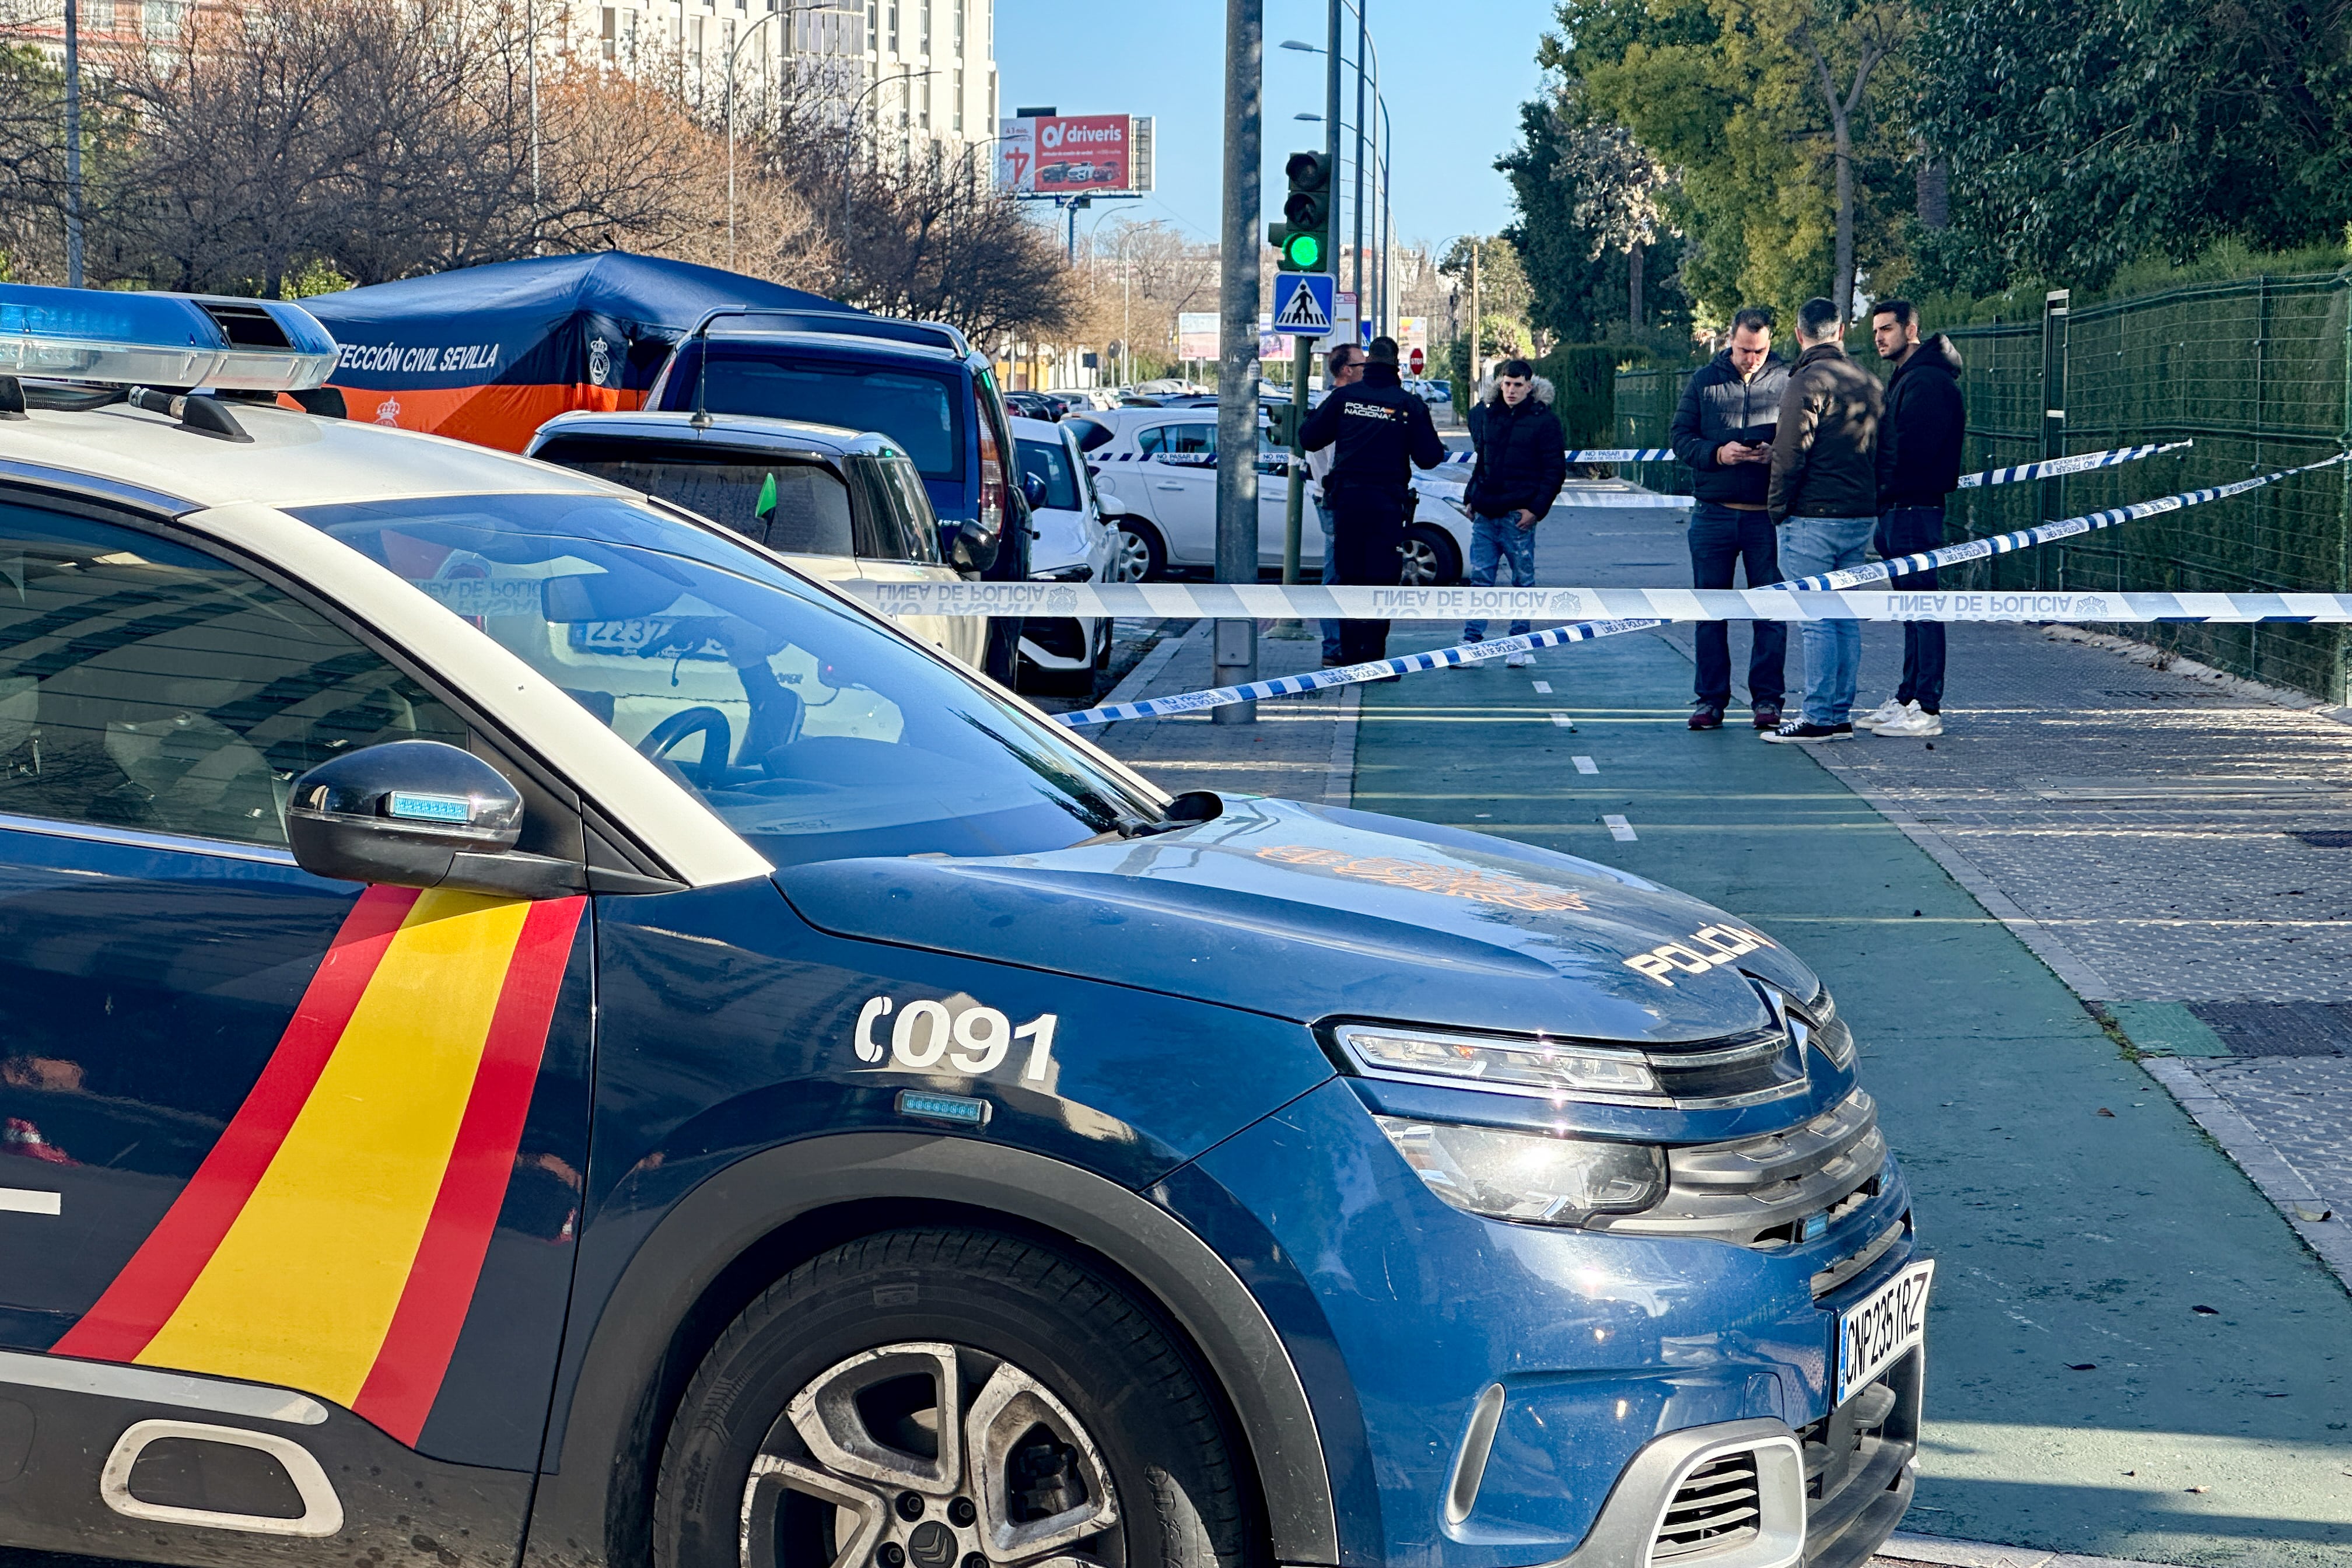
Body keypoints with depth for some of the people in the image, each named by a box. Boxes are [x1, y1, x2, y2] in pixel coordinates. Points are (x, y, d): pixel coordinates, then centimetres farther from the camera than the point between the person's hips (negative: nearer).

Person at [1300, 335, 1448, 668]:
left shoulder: (1344, 397, 0)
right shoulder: (1410, 405, -3)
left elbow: (1310, 439, 4)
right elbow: (1429, 457, -2)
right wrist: (1437, 448, 20)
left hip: (1346, 498, 2)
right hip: (1387, 501, -2)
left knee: (1349, 577, 10)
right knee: (1380, 580, 1)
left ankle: (1350, 656, 12)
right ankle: (1374, 657, -4)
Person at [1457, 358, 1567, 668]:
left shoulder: (1544, 421, -4)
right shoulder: (1486, 415, 12)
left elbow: (1555, 471, -5)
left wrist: (1536, 509, -13)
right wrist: (1470, 498, 15)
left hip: (1518, 515, -4)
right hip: (1484, 514, 5)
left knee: (1523, 581, 3)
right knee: (1480, 578, 2)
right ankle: (1472, 644, 3)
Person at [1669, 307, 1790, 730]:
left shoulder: (1788, 381, 2)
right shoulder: (1704, 381, 7)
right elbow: (1679, 437, 4)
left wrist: (1778, 454, -17)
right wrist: (1717, 453, -13)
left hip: (1767, 516, -2)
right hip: (1714, 515, 2)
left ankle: (1767, 699, 8)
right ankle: (1711, 699, 13)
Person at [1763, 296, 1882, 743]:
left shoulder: (1809, 381, -12)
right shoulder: (1868, 382, 11)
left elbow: (1790, 454, -14)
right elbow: (1879, 453, 15)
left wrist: (1777, 508, -4)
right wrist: (1870, 502, 19)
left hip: (1813, 519, -7)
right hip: (1861, 516, 8)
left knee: (1816, 619, -5)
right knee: (1846, 618, 10)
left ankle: (1819, 717, -5)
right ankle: (1841, 714, 13)